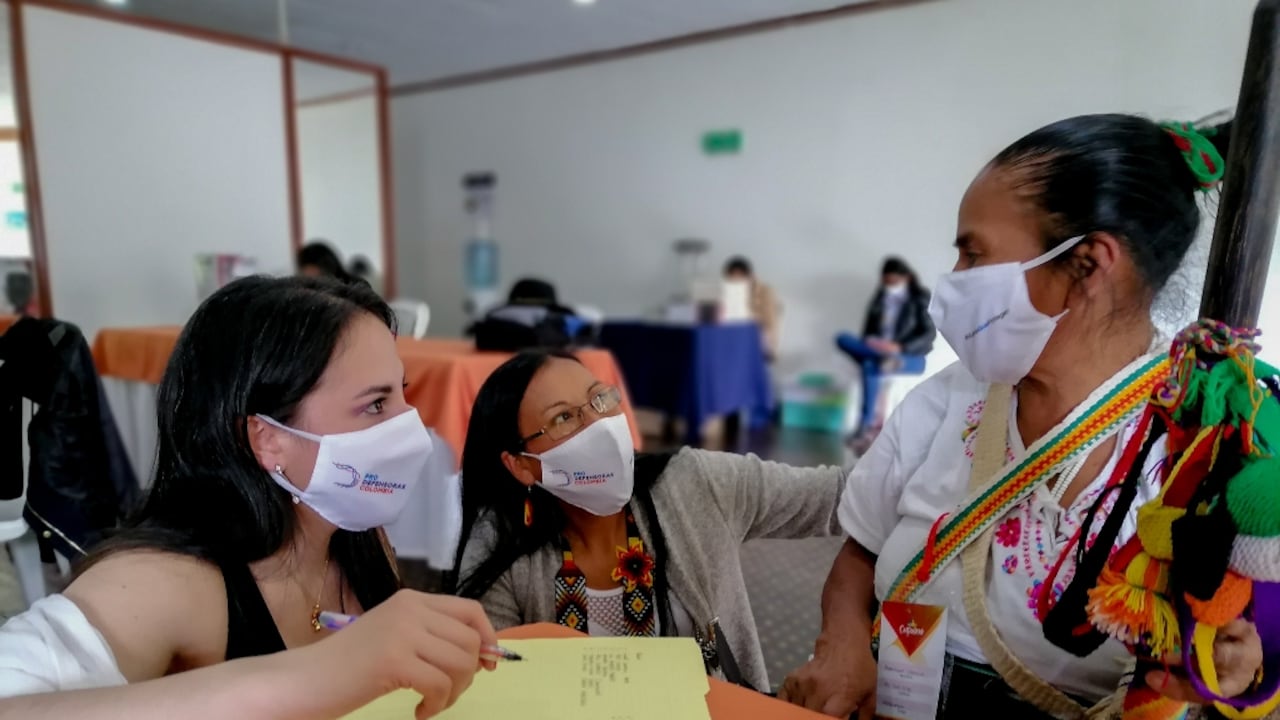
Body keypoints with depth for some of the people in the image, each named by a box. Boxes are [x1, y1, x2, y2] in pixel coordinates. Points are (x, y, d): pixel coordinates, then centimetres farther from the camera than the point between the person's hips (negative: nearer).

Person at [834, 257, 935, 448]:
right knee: (842, 338, -20)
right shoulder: (881, 297, 13)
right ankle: (883, 357, -37)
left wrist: (899, 347, -25)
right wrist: (870, 344, -14)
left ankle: (866, 426, -33)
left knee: (870, 367, -36)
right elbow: (869, 329, 11)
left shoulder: (921, 298, 0)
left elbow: (929, 334, -10)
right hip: (876, 351, 5)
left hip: (911, 358, -5)